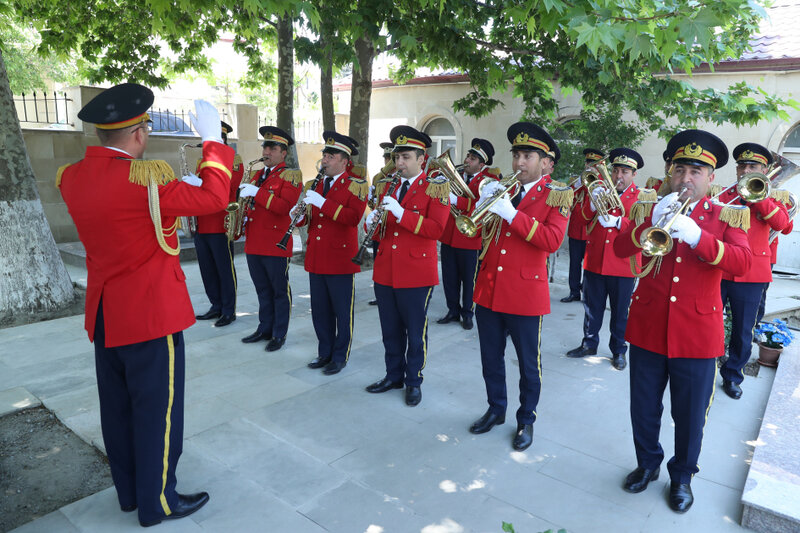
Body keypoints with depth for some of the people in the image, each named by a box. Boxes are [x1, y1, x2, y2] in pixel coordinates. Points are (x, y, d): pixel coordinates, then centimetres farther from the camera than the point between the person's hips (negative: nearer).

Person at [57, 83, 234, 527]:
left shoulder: (73, 177, 2)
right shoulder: (146, 177, -22)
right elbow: (214, 197, -19)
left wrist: (171, 189, 15)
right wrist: (213, 138, -10)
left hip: (104, 315, 8)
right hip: (151, 314, -8)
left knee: (118, 406, 19)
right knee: (158, 408, 7)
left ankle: (129, 490, 37)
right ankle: (157, 501, 22)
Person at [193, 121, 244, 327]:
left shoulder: (233, 161, -3)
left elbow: (228, 187, -16)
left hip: (221, 225, -7)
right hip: (201, 225, 7)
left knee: (225, 270, -1)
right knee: (207, 269, 12)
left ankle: (229, 311, 9)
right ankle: (216, 306, 24)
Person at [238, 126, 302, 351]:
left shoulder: (290, 176, -6)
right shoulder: (258, 174, 17)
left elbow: (284, 207, -21)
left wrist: (256, 192, -23)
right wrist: (244, 193, 6)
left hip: (276, 245, -7)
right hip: (254, 244, 8)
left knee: (280, 290, 3)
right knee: (263, 289, 16)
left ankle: (279, 334, 14)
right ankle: (265, 328, 28)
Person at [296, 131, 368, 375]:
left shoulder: (356, 185, -6)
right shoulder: (318, 184, 16)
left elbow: (353, 218, -21)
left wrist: (323, 203, -26)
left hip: (341, 257, -6)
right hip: (316, 258, 7)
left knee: (342, 311, 4)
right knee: (320, 309, 13)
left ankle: (340, 356, 18)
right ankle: (325, 352, 28)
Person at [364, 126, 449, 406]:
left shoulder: (435, 188, -4)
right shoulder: (386, 187, 13)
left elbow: (436, 229, -16)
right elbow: (380, 230, 16)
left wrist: (401, 213, -23)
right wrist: (373, 221, -8)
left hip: (416, 274, -5)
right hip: (385, 272, 5)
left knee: (415, 332, 7)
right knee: (390, 330, 15)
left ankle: (414, 381, 25)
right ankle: (394, 375, 33)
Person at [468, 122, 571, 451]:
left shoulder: (557, 195, -3)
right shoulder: (501, 188, 10)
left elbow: (552, 241, -18)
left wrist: (512, 214, -24)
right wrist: (483, 202, -11)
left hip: (525, 292, -4)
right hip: (488, 288, 4)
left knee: (528, 363, 10)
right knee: (490, 357, 15)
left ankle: (526, 420, 29)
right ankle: (496, 409, 36)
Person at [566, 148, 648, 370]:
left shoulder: (640, 197, 1)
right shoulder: (601, 191, 10)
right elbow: (583, 219, 2)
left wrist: (618, 222, -25)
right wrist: (592, 203, -17)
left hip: (622, 266, -2)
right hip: (594, 262, 3)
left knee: (620, 311, 8)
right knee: (592, 307, 13)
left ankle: (618, 351, 23)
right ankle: (589, 343, 30)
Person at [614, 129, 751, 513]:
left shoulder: (726, 216, 2)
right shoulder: (649, 210, 5)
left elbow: (741, 263, -14)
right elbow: (620, 248, -7)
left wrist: (697, 236, -28)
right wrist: (651, 223, -22)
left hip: (697, 334, -1)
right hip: (647, 328, 2)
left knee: (690, 415, 12)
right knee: (643, 408, 14)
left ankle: (682, 476, 35)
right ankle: (647, 463, 38)